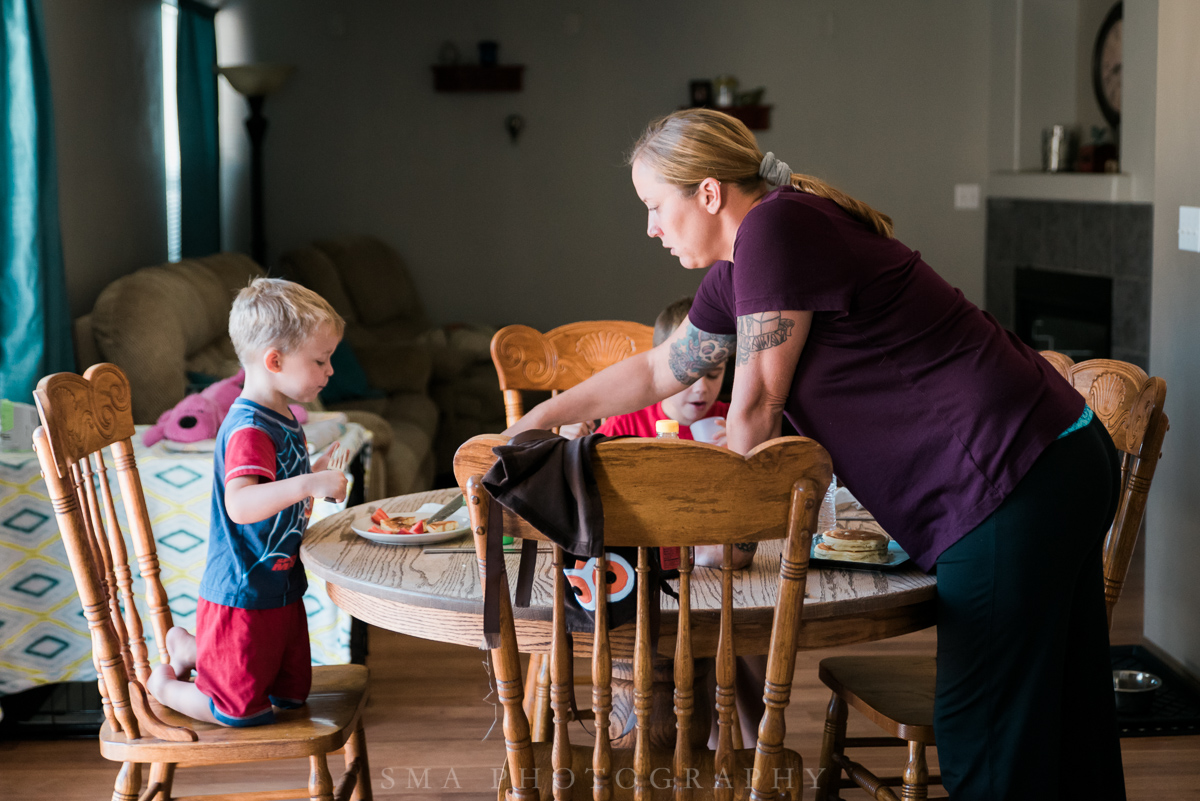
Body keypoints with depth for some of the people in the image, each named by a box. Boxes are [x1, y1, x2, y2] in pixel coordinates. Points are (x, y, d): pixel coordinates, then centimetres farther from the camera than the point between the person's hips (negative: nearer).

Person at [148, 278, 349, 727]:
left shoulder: (282, 419, 9)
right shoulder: (249, 430, -24)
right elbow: (240, 505, -40)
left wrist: (319, 472, 11)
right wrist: (308, 484, -47)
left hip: (279, 589, 10)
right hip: (243, 595, -10)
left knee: (290, 696, 21)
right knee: (244, 711, -1)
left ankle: (189, 649, 34)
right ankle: (161, 685, 22)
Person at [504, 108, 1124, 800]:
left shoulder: (775, 227, -14)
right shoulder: (735, 271, 16)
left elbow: (757, 400, -10)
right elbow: (657, 372, 29)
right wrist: (546, 416, 33)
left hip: (1016, 477, -10)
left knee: (982, 733, -2)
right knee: (1063, 727, 16)